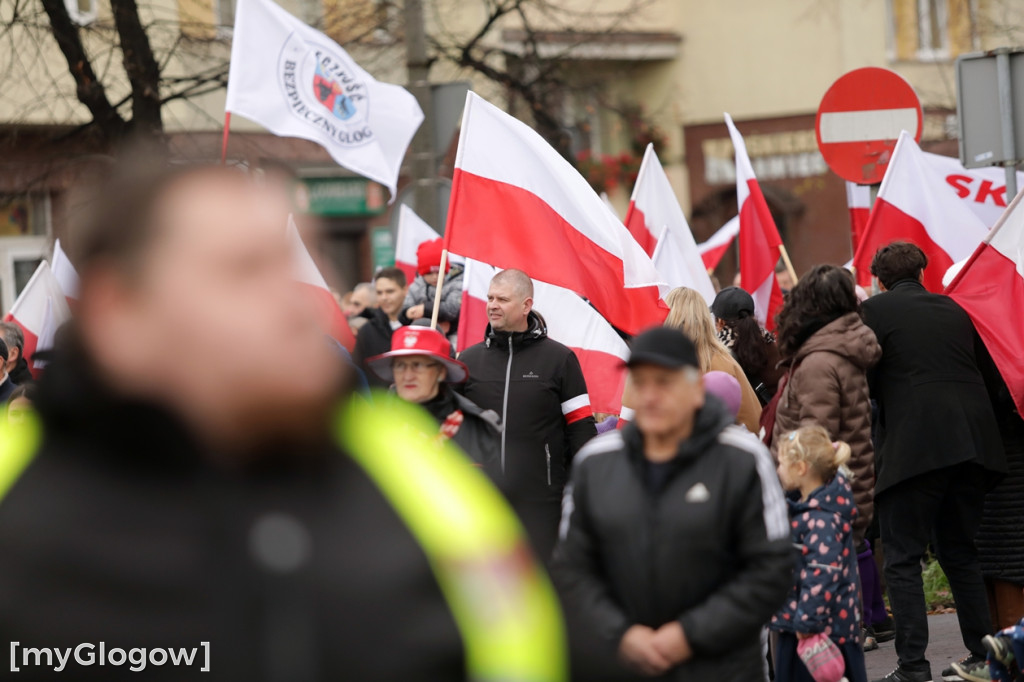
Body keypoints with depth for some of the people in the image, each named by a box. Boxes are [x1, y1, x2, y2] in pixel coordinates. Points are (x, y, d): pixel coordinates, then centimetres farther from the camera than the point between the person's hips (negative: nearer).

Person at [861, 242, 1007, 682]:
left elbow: (863, 379, -2)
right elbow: (984, 368, 18)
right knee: (960, 552, 18)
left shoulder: (877, 309, 0)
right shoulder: (953, 309, 15)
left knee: (903, 559, 0)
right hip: (973, 443, 6)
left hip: (915, 444, -6)